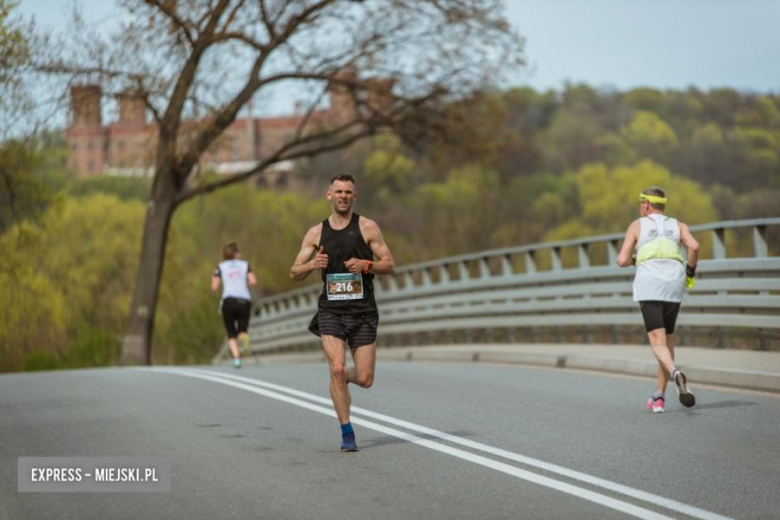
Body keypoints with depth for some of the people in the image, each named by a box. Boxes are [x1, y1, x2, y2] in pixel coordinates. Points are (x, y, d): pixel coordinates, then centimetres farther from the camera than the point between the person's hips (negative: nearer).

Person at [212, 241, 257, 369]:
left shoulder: (220, 267, 12)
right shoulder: (245, 264, 14)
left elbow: (214, 288, 7)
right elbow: (253, 281, 0)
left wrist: (214, 280, 28)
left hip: (228, 300, -1)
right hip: (245, 300, 1)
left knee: (231, 335, 11)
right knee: (242, 329, 14)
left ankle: (236, 358, -14)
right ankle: (244, 336, -25)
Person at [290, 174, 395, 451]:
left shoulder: (367, 227, 1)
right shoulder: (316, 233, 6)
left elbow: (390, 265, 2)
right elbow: (295, 273, 9)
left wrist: (366, 265, -18)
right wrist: (312, 264, -13)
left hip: (363, 312, 0)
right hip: (330, 311, 0)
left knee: (364, 380, -1)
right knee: (336, 368, -18)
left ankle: (343, 376, 36)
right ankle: (347, 433, -7)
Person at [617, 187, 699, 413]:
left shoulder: (637, 225, 12)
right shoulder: (678, 226, 17)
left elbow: (622, 260, 4)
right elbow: (694, 246, -4)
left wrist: (632, 259, 27)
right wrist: (690, 272, 11)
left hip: (649, 285, -3)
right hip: (674, 285, 3)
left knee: (658, 343, -10)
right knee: (668, 338, 18)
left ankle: (676, 373, -42)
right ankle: (659, 396, 17)